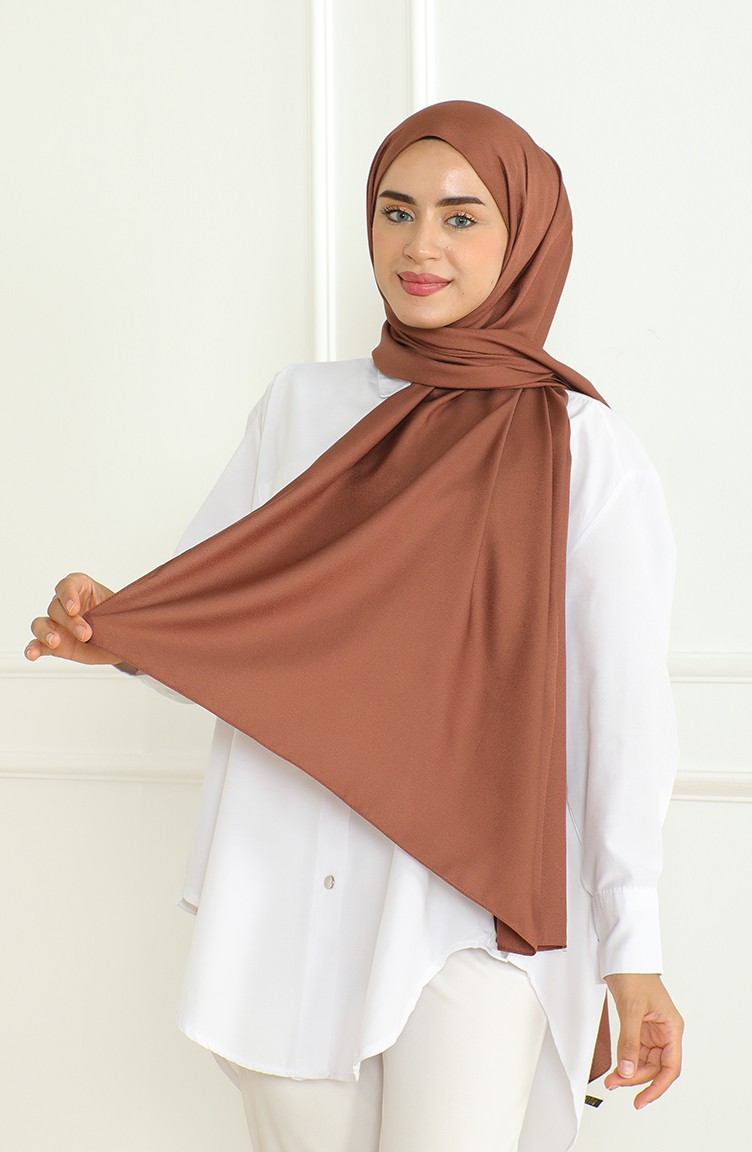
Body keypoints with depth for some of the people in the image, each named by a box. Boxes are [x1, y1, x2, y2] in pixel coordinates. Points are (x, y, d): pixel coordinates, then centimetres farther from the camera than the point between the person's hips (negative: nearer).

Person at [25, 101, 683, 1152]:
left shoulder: (585, 451, -2)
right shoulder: (301, 407, 9)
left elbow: (623, 708, -3)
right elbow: (210, 605, 12)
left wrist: (633, 950, -5)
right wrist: (115, 631, -11)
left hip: (478, 899, -3)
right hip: (291, 892, 3)